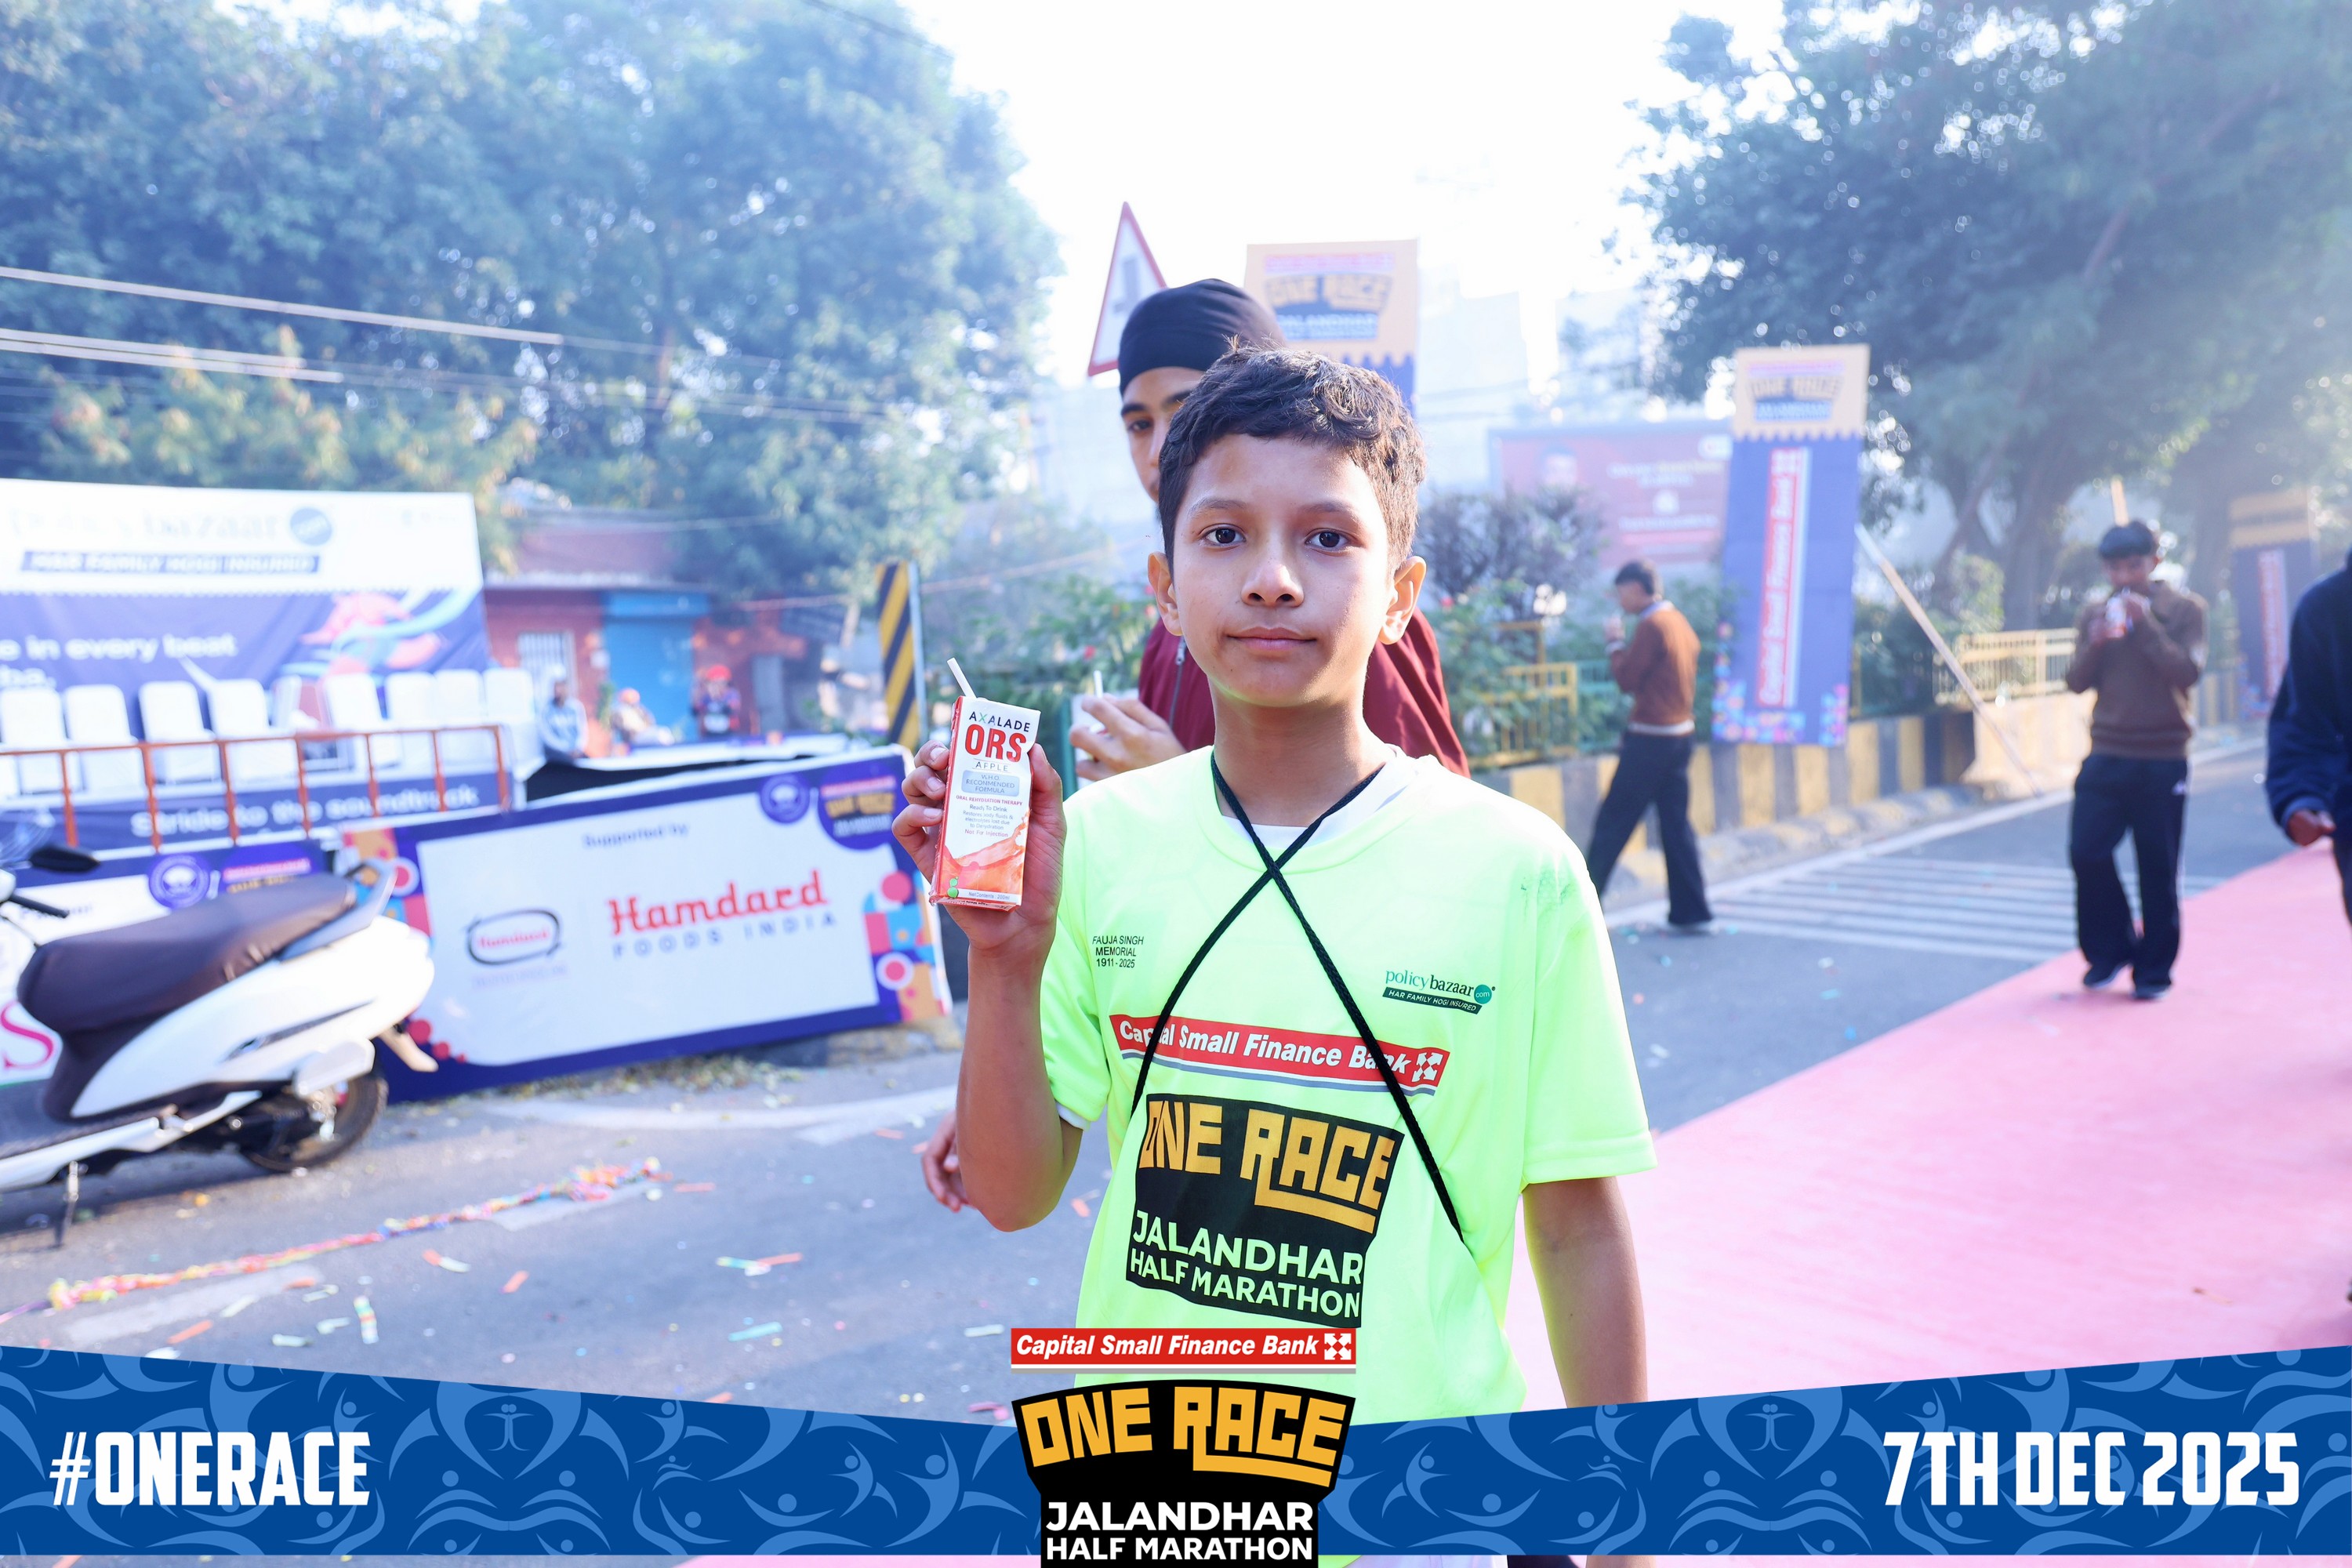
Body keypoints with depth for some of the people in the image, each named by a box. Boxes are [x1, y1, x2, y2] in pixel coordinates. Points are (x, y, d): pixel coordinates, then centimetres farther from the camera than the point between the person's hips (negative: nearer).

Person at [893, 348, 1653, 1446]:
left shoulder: (1516, 871, -13)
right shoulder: (1095, 841, -7)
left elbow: (1577, 1231, -5)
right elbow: (1016, 1193, -4)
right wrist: (1005, 960, -18)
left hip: (1417, 1423, -2)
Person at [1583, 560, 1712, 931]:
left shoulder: (1651, 626, -14)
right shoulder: (1680, 622, 13)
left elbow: (1626, 681, -13)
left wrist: (1616, 642, 0)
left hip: (1650, 740, -9)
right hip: (1680, 735, 9)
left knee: (1612, 823, -2)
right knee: (1676, 824, 9)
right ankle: (1691, 913, 9)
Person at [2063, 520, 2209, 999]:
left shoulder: (2184, 609, 0)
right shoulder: (2094, 614, 9)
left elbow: (2188, 672, -11)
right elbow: (2076, 682, 5)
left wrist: (2145, 625, -18)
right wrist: (2096, 643, -13)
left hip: (2162, 760, -3)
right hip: (2106, 757, 3)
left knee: (2158, 869, 2)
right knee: (2086, 852, -5)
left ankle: (2154, 968, 14)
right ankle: (2110, 948, 16)